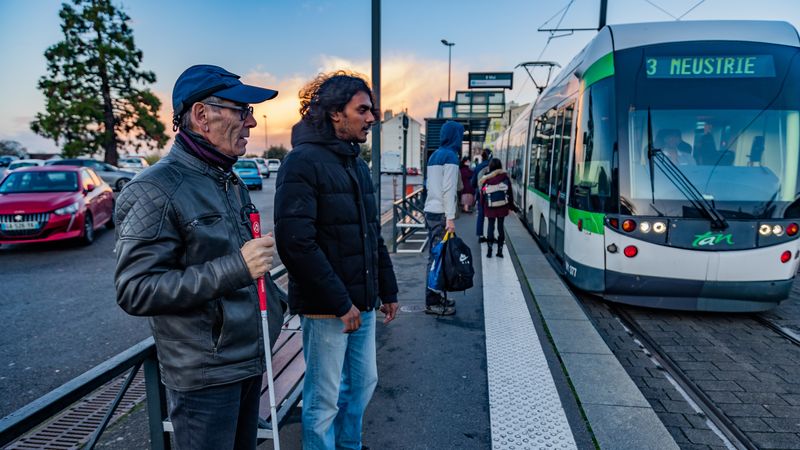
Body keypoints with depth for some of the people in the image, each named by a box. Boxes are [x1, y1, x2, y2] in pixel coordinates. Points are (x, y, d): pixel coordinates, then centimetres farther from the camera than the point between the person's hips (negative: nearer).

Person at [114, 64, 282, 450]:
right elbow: (134, 290, -23)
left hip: (250, 360, 8)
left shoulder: (232, 183, 11)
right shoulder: (156, 190, -17)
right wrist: (235, 268, -29)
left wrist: (271, 303, 16)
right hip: (204, 375, -8)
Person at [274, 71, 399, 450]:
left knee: (363, 382, 21)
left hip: (362, 304, 8)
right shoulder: (303, 162, -14)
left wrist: (388, 291, 16)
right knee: (324, 400, 7)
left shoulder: (356, 164, 12)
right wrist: (339, 303, -19)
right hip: (326, 308, -8)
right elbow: (295, 242, -22)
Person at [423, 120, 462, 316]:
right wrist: (450, 218, -17)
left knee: (434, 255, 12)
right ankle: (432, 302, -3)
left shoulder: (434, 155, 17)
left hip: (430, 211, 9)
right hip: (441, 213, -9)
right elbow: (448, 190, -15)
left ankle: (435, 296, 19)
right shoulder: (450, 156, -9)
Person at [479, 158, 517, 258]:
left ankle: (489, 250, 8)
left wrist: (483, 206, 11)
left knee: (491, 226, 10)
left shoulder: (486, 179, -8)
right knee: (500, 226, 10)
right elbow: (510, 193, 0)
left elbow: (483, 194, -2)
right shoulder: (505, 177, -6)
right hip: (502, 207, 1)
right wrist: (510, 206, 10)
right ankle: (500, 250, 12)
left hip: (490, 207, 0)